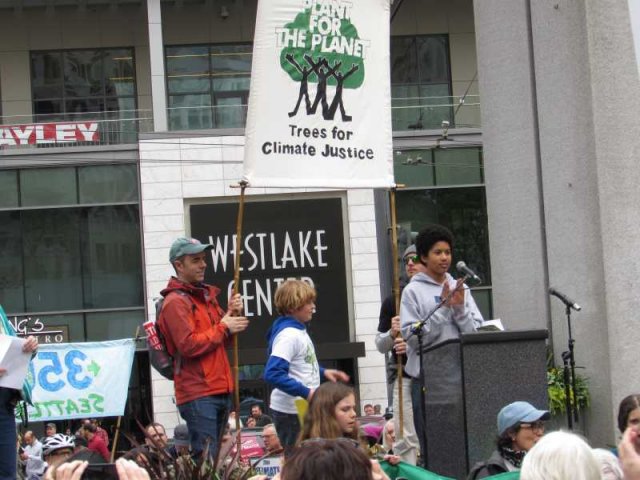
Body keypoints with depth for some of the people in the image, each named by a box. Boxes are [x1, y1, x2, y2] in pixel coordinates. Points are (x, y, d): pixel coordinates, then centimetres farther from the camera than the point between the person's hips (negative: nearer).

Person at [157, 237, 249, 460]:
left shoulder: (206, 295, 19)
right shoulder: (175, 302, -9)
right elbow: (188, 345, -19)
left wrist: (232, 315, 5)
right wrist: (223, 328, -12)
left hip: (220, 389, 9)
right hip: (198, 393, -9)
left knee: (217, 456, 11)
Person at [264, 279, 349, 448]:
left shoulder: (299, 330, 13)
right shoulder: (288, 335, -18)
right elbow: (273, 374, -28)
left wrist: (323, 372, 12)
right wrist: (306, 392, -27)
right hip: (291, 412, -10)